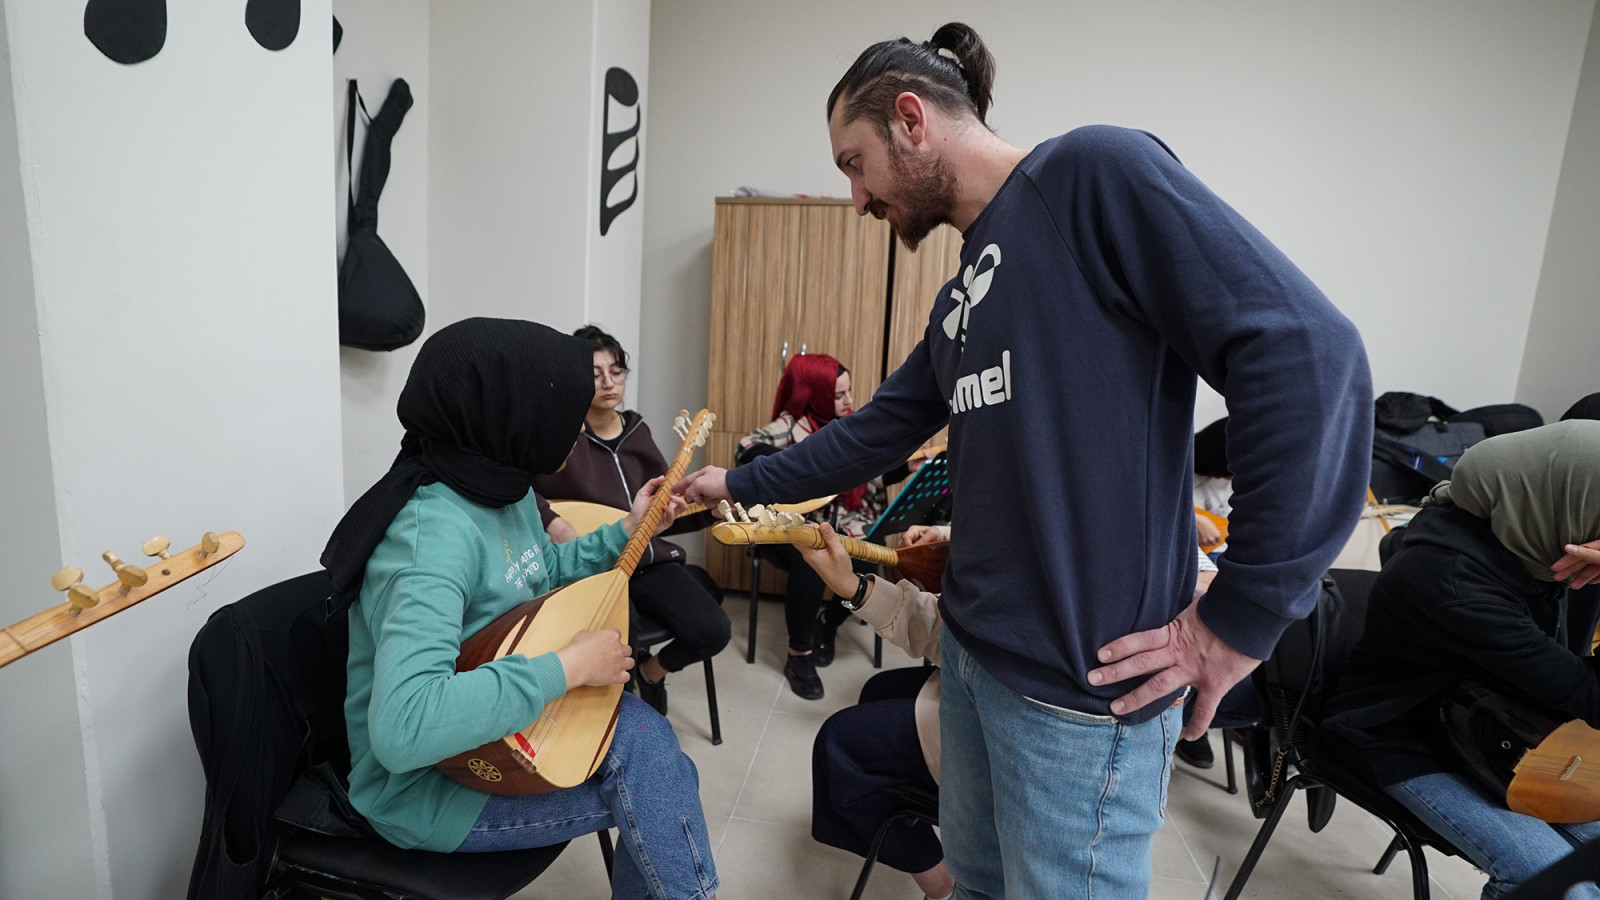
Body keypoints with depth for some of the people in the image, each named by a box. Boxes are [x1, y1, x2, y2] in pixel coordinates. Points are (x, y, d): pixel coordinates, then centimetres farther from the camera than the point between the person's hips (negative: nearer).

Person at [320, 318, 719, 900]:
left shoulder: (506, 489, -2)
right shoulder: (435, 531, -31)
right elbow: (403, 728, -43)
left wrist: (626, 533, 11)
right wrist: (567, 668, -35)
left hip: (498, 734, 8)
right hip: (424, 784, -8)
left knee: (647, 735, -7)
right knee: (655, 781, -12)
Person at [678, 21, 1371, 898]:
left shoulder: (1092, 172, -13)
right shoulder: (961, 296, 14)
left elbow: (1304, 352, -21)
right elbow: (880, 428, 23)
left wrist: (1241, 620, -18)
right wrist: (740, 483, 29)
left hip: (1080, 686, -8)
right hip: (970, 651, 8)